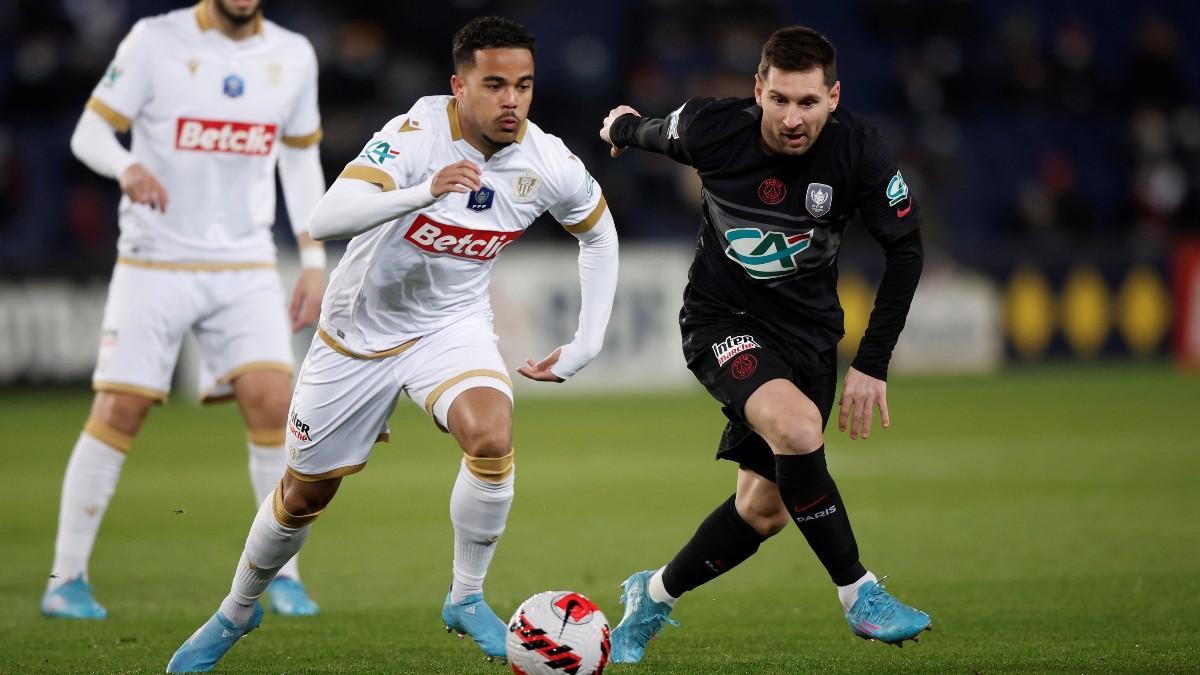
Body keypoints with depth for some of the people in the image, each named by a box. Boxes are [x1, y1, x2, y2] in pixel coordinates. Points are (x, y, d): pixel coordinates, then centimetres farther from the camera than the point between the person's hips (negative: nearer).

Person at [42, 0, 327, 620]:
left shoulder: (292, 56, 5)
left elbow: (301, 156, 16)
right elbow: (88, 131, -7)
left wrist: (313, 259, 10)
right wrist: (128, 167, -30)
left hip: (246, 267, 3)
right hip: (154, 261, -3)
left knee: (271, 401, -12)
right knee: (118, 411, -6)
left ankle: (282, 574, 1)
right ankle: (67, 579, 5)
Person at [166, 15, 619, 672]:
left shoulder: (548, 164, -16)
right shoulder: (417, 133, -28)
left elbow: (599, 234, 7)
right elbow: (325, 219, -42)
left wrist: (586, 345, 2)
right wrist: (421, 193, -57)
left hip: (451, 323, 2)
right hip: (359, 327, -2)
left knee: (492, 437, -29)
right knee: (307, 490, 12)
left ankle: (466, 598, -7)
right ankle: (237, 611, 40)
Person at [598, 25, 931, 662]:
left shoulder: (857, 150, -19)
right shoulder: (714, 129, -20)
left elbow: (905, 250, -6)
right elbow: (655, 134, 5)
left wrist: (872, 364, -8)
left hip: (808, 331, 3)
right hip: (721, 318, -3)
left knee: (764, 509, 3)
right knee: (796, 426, -32)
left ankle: (651, 597, 28)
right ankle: (859, 595, -18)